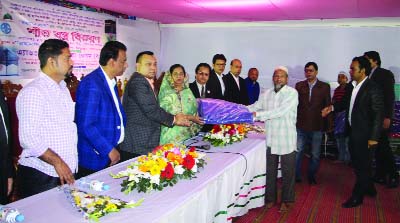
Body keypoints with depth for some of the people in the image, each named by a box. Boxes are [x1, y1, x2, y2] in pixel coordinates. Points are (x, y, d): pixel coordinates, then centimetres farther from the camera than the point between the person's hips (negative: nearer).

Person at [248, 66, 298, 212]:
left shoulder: (292, 93, -10)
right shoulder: (266, 94, 8)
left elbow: (280, 111, -21)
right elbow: (253, 107, 12)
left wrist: (257, 115, -23)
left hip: (287, 140, -4)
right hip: (270, 139, 4)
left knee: (287, 171, 8)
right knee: (269, 171, 12)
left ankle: (286, 200, 24)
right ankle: (270, 198, 28)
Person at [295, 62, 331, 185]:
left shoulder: (325, 87, 2)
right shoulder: (299, 85, 5)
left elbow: (328, 105, 3)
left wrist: (326, 124, -4)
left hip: (317, 126, 0)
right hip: (301, 125, 1)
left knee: (315, 154, 9)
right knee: (297, 151, 4)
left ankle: (311, 176, 25)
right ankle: (296, 176, 16)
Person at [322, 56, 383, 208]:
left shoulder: (372, 89, -17)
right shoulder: (351, 86, 5)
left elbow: (378, 114, -17)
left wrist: (373, 137, -18)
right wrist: (332, 108, 3)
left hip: (364, 135, -8)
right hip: (353, 132, 8)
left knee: (362, 166, 6)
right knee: (357, 164, 20)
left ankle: (357, 197, 18)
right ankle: (369, 189, 39)